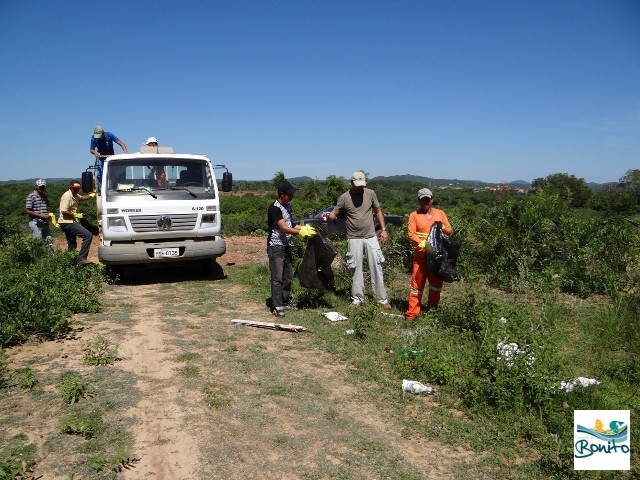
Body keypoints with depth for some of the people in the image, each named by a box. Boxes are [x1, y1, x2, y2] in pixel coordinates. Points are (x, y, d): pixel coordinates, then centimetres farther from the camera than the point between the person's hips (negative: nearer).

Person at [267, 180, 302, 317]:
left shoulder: (287, 205, 10)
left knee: (288, 277, 14)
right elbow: (283, 228, -23)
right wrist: (301, 232, -23)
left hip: (286, 245, 9)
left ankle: (285, 302, 25)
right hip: (276, 246, -9)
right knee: (277, 278, -4)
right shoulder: (275, 208, -18)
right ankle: (276, 306, 2)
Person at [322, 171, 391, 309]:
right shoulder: (344, 197, -4)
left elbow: (378, 211, 9)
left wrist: (383, 229, 3)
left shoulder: (370, 193, 1)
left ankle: (383, 299, 12)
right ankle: (357, 298, 19)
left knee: (377, 267, 4)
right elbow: (334, 213, -3)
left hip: (371, 237, 1)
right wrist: (327, 217, -26)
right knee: (357, 269, 6)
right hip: (354, 239, -1)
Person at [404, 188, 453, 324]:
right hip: (420, 256, -3)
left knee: (436, 283, 12)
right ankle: (411, 314, -1)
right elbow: (410, 233, -10)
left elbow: (450, 231, 9)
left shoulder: (440, 213, 8)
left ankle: (433, 308, 32)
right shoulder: (414, 215, 0)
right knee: (417, 283, -4)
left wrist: (442, 228, -12)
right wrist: (422, 243, -25)